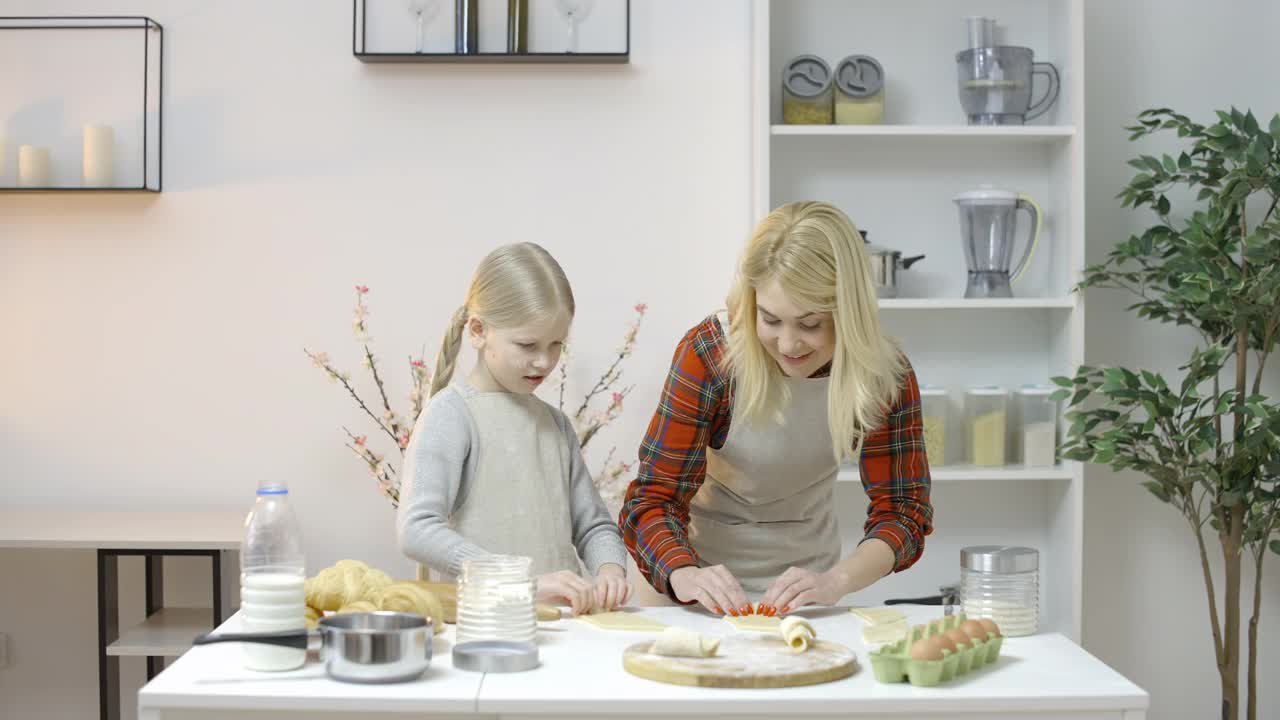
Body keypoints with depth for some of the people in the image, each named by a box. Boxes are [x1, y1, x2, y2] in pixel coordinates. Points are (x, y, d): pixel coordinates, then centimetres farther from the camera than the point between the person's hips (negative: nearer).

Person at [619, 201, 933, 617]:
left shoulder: (886, 375, -12)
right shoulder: (708, 354, -18)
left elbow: (902, 509, -13)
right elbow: (652, 500, -16)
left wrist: (836, 581, -32)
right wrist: (685, 576, -37)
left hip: (803, 584, 1)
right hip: (711, 580, -1)